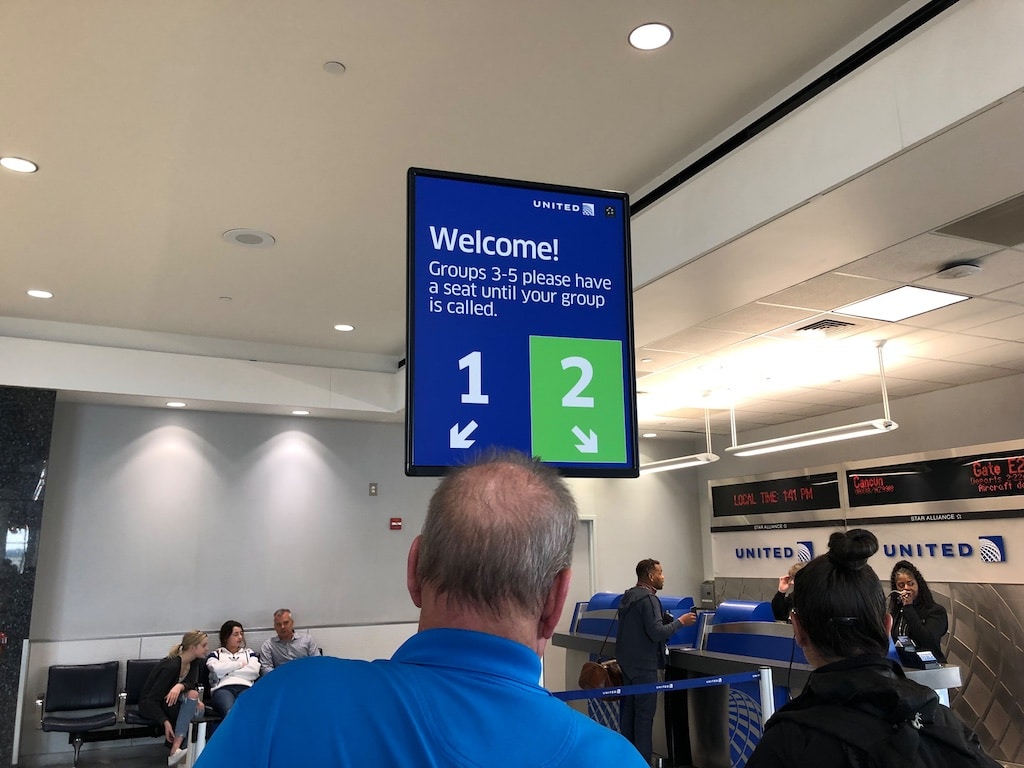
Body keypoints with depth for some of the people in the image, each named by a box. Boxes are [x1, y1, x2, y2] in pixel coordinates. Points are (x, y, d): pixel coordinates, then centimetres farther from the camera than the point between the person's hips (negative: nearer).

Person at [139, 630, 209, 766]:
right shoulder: (171, 666, -28)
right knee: (192, 695, -29)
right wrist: (166, 722, -36)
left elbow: (192, 683, -16)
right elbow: (152, 699, -28)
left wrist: (180, 686, -39)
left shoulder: (195, 661, -5)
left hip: (170, 702, 7)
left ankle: (176, 746, -19)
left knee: (198, 707, -21)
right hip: (149, 705, -7)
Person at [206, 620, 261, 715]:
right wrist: (240, 664, 12)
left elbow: (254, 671, 10)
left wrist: (227, 671, 9)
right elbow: (217, 669, 2)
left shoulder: (249, 652, 31)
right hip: (223, 688, -1)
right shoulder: (215, 654, 27)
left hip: (246, 687, 2)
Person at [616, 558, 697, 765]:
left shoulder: (628, 596, 10)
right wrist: (680, 622, -11)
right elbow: (657, 633, -23)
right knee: (645, 713, -3)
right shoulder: (648, 598, -18)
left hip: (626, 661, 9)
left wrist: (664, 619, 15)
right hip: (644, 664, -9)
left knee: (628, 709, 13)